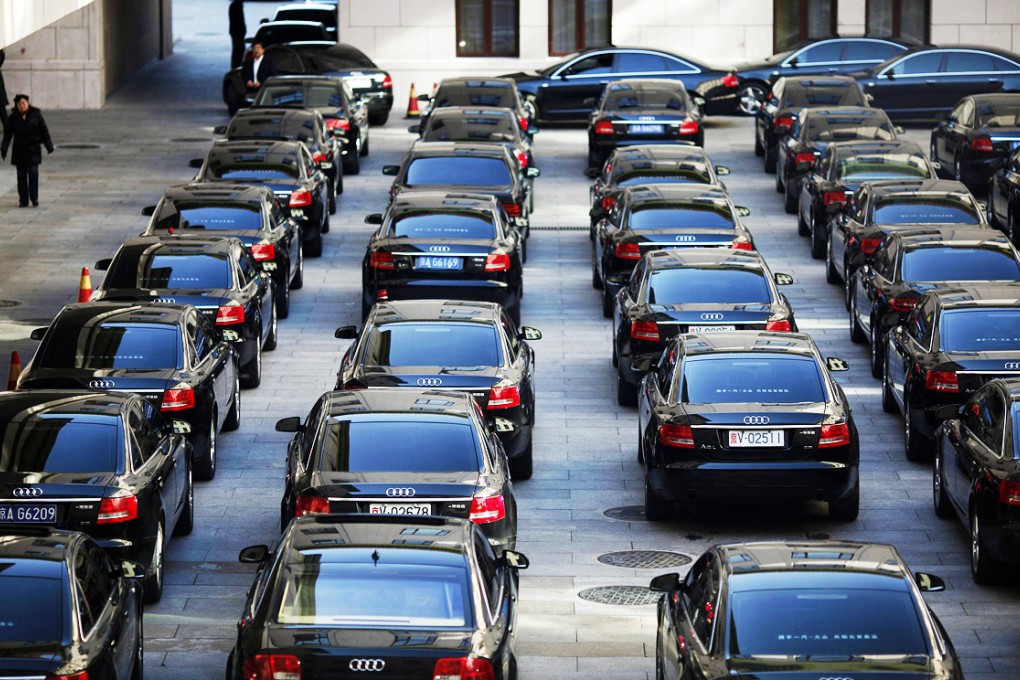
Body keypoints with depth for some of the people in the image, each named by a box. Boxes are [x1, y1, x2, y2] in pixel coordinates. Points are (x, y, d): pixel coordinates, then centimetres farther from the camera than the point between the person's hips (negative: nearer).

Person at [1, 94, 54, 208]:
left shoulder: (35, 114, -1)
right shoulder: (13, 117, 1)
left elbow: (43, 130, 1)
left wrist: (48, 145, -4)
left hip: (33, 148, -1)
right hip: (19, 150, 1)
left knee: (33, 172, -9)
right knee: (22, 175, 2)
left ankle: (34, 198, -1)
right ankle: (23, 200, 7)